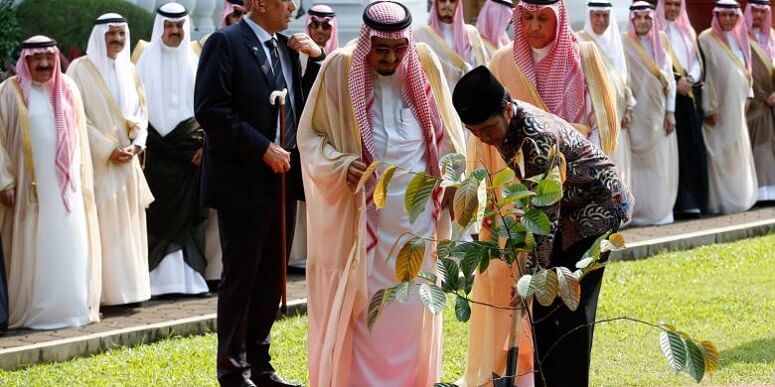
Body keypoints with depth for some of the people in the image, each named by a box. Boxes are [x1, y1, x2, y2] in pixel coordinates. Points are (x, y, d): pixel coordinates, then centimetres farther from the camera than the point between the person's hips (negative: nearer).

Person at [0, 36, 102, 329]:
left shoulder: (68, 89, 9)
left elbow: (79, 136, 13)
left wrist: (82, 179, 9)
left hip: (66, 183, 4)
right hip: (30, 184, -4)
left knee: (70, 247, 3)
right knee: (33, 248, -2)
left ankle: (71, 307, 9)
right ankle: (33, 312, 2)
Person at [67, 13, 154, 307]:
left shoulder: (129, 70, 12)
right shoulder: (81, 69, -5)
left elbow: (140, 111, 13)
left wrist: (136, 145, -5)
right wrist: (108, 150, -13)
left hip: (128, 161, 6)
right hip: (97, 161, -6)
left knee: (129, 225, 5)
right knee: (102, 225, -8)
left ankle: (129, 287, 10)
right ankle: (102, 291, -7)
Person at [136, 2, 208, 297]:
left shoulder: (194, 62, 6)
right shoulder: (147, 62, 3)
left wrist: (206, 144, -2)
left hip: (189, 147, 1)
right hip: (156, 148, -1)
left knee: (188, 213, 1)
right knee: (158, 214, -2)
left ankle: (188, 274, 4)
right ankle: (159, 276, 0)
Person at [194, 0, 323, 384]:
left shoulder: (288, 47, 12)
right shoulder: (225, 43, -10)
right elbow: (210, 110, -17)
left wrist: (317, 57, 1)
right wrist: (263, 149, -18)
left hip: (283, 178, 7)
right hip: (243, 181, -7)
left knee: (271, 278, 12)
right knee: (240, 278, 1)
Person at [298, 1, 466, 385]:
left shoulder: (425, 64, -1)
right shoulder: (340, 69, -8)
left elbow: (446, 129, 10)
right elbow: (310, 135, -2)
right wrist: (340, 165, -18)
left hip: (417, 210, 2)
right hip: (363, 209, -2)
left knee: (412, 306, 6)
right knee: (362, 307, 0)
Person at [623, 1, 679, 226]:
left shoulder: (660, 42, 9)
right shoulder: (625, 44, -3)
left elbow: (669, 78, 9)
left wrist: (670, 112, 2)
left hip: (659, 112, 4)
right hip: (637, 112, -4)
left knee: (661, 163, 5)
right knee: (639, 164, -3)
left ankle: (661, 210, 11)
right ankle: (639, 212, 1)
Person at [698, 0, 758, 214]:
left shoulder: (740, 38, 11)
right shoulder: (707, 39, -9)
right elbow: (705, 73, -12)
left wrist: (748, 94, 8)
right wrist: (709, 107, -15)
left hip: (737, 104, 7)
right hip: (719, 105, -7)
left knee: (739, 152, 11)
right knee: (720, 153, -4)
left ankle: (739, 196, 20)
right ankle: (721, 200, 1)